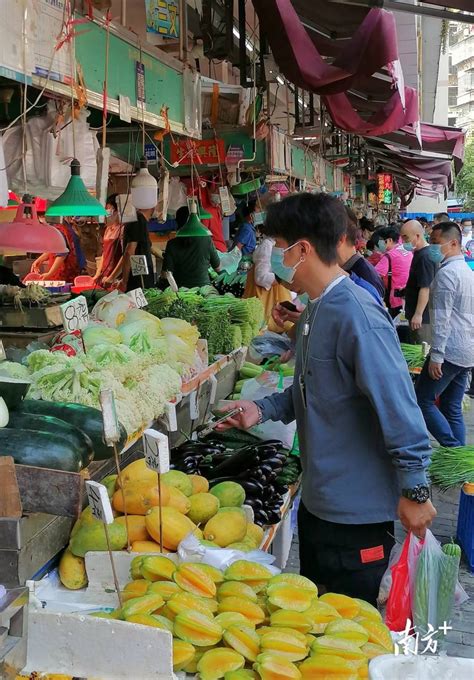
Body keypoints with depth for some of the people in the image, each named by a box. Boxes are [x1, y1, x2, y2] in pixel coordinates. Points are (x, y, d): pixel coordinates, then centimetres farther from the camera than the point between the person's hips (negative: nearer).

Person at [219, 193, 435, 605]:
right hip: (318, 501, 10)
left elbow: (399, 406, -25)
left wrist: (414, 490, -21)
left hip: (356, 513, -9)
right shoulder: (316, 311, 8)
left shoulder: (357, 316, -24)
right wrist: (263, 410, 3)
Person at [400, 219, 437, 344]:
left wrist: (418, 314, -25)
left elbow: (425, 288, -24)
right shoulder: (419, 254, 11)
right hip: (415, 313, 10)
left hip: (423, 316, -10)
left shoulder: (424, 257, -20)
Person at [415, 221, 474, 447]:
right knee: (452, 409, 13)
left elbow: (442, 318, -19)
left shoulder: (446, 273, -14)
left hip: (450, 350, -9)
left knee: (422, 400, 0)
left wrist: (436, 355, -19)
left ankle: (453, 449, -6)